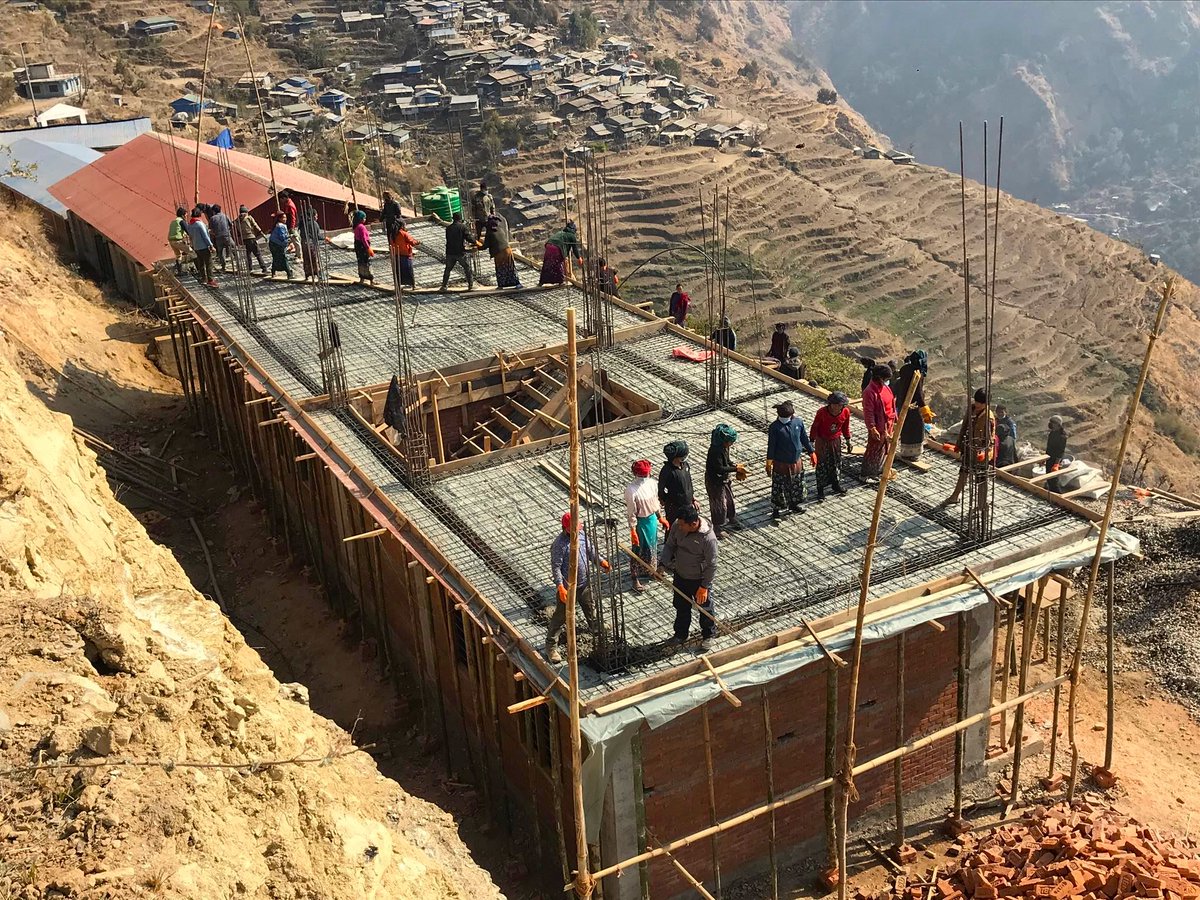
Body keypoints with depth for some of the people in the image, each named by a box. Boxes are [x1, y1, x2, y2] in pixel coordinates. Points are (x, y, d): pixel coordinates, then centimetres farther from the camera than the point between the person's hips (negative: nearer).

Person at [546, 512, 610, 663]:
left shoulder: (582, 533, -3)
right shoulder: (559, 544, -24)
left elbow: (591, 550, 13)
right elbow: (556, 567, -24)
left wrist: (601, 561, 0)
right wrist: (561, 587, -31)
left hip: (585, 583, 7)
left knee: (591, 609, 27)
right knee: (560, 617, 2)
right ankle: (551, 646, 13)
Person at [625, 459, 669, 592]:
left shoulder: (653, 483, -12)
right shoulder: (631, 490, -26)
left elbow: (656, 502, 4)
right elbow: (631, 513, -20)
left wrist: (661, 517, 13)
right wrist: (633, 531, -18)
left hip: (652, 519, 5)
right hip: (640, 522, -5)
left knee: (652, 545, 24)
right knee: (639, 550, 8)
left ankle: (651, 569, 47)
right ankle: (636, 579, 21)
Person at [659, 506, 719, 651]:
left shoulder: (708, 538, -33)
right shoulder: (677, 526, -18)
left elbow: (712, 565, -22)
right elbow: (670, 545, -1)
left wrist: (704, 587, -18)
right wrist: (662, 564, -13)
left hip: (699, 580, -5)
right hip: (680, 576, 5)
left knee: (705, 609, 18)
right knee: (681, 607, 23)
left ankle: (708, 635, 43)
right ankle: (681, 634, 45)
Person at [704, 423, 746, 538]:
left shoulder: (724, 447, -3)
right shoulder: (715, 451, -32)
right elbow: (719, 468, -31)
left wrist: (735, 466, -6)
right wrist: (735, 469, -24)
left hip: (724, 479, 9)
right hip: (715, 482, -9)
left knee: (729, 500, 23)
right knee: (719, 504, 6)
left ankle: (732, 520, 44)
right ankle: (717, 528, 24)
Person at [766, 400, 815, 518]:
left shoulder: (798, 423, -6)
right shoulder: (774, 427, -17)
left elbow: (805, 439, 7)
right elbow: (771, 446, -12)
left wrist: (812, 453, 13)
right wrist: (769, 463, -10)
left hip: (796, 462, 4)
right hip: (781, 464, -4)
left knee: (796, 485, 20)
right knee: (778, 488, 3)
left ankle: (793, 504, 41)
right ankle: (776, 509, 18)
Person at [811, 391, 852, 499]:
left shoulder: (846, 412, -15)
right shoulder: (822, 412, -27)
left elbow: (845, 427, 3)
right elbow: (814, 427, -14)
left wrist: (848, 441, 11)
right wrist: (812, 442, -11)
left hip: (836, 440, 4)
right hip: (822, 441, -4)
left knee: (836, 463, 18)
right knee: (821, 465, 1)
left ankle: (836, 484, 39)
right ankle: (820, 490, 12)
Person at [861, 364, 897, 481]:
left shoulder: (886, 388, 7)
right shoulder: (870, 392, -21)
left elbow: (892, 404, 17)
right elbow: (868, 412, -21)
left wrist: (894, 420, 18)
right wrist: (872, 428, -23)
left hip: (888, 424, 9)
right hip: (879, 427, -9)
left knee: (884, 449, 19)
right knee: (874, 450, 0)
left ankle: (879, 470, 34)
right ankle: (866, 475, 11)